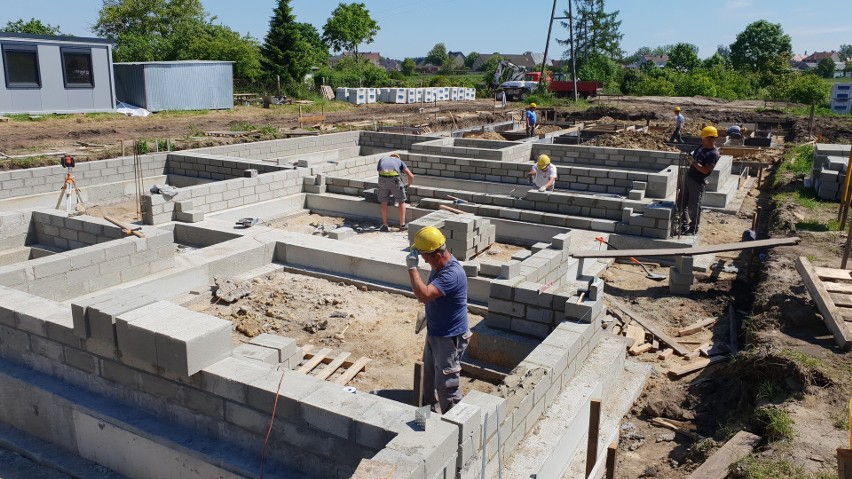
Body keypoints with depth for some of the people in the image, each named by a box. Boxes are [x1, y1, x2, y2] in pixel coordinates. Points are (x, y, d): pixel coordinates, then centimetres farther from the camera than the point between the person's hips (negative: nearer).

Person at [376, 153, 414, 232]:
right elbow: (411, 176, 22)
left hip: (382, 179, 1)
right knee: (401, 201, 17)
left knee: (384, 202, 19)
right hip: (394, 179, -1)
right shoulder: (399, 161, 31)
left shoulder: (382, 159, 37)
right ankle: (402, 224, 16)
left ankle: (384, 225, 21)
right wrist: (409, 185, 42)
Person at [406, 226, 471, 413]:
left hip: (449, 337, -10)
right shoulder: (439, 265, -1)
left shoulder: (452, 274, -32)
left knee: (446, 384, 1)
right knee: (429, 376, 25)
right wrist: (428, 314, 20)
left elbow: (424, 295, -42)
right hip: (434, 332, 10)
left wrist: (412, 267, -35)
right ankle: (429, 409, 46)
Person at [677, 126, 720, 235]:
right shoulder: (702, 147, 9)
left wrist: (694, 163, -19)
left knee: (693, 207, 0)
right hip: (688, 177, 9)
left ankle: (693, 230, 14)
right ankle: (684, 226, 30)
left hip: (698, 182, -9)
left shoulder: (714, 154, -17)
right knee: (681, 203, 16)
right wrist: (690, 161, 6)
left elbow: (706, 170, -23)